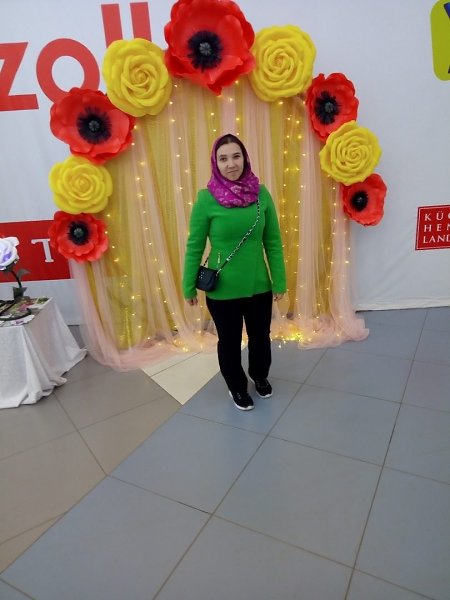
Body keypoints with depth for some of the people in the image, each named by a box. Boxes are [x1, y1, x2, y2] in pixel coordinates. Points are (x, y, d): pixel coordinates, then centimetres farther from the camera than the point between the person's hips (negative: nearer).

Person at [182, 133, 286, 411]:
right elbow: (194, 246, -6)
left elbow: (273, 242, 0)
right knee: (230, 342, 16)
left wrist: (279, 281, 2)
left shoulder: (261, 194, -6)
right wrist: (189, 286, -1)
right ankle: (237, 387, 44)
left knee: (261, 337, 21)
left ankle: (260, 376, 52)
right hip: (222, 289, -2)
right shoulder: (206, 199, -13)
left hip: (258, 285, 3)